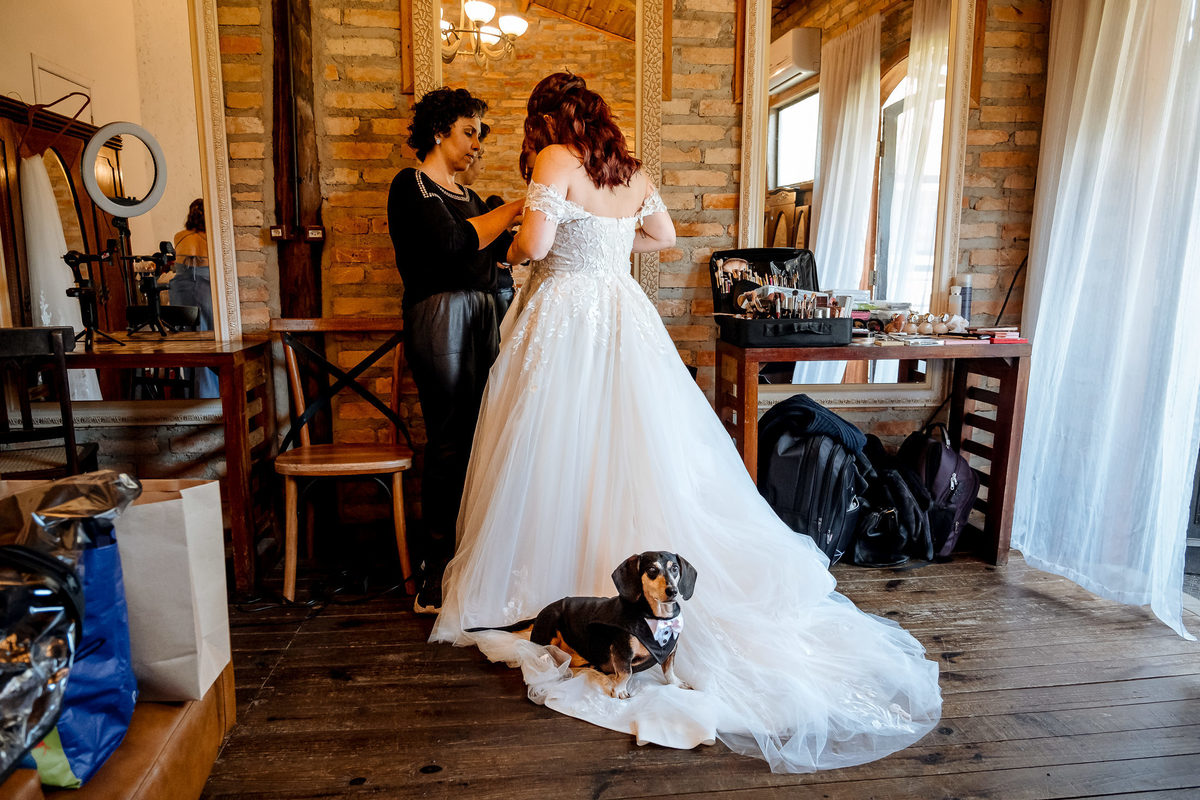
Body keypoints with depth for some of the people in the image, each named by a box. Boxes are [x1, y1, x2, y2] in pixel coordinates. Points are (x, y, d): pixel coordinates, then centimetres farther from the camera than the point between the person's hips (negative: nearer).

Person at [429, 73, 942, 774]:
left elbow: (534, 244, -17)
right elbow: (665, 236, 25)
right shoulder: (633, 171, 12)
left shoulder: (555, 160, -6)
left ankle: (542, 589, 11)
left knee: (558, 458, 1)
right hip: (623, 320, 6)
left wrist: (514, 248, 5)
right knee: (638, 451, 10)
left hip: (563, 321, -6)